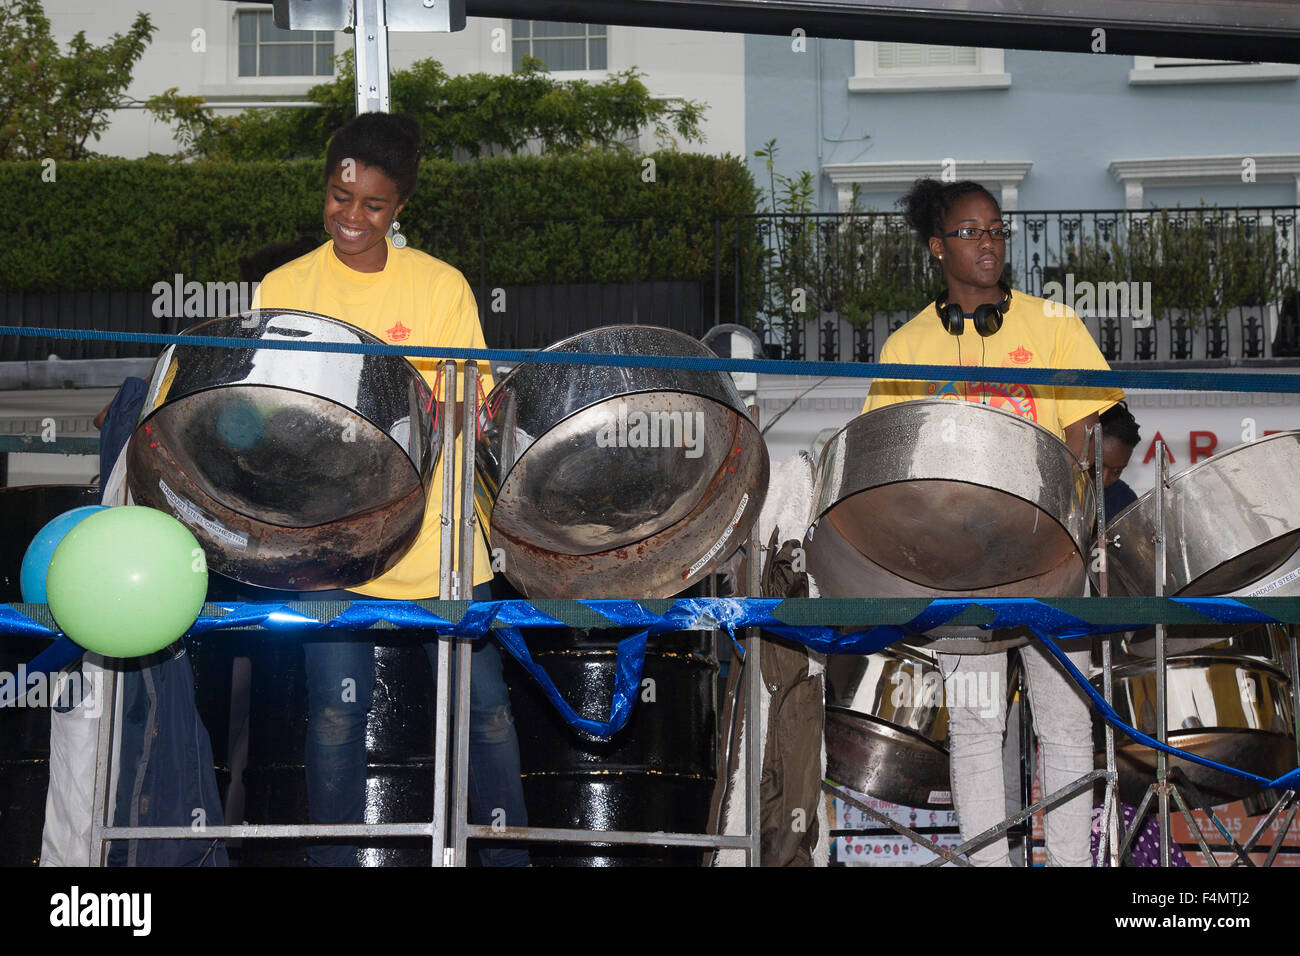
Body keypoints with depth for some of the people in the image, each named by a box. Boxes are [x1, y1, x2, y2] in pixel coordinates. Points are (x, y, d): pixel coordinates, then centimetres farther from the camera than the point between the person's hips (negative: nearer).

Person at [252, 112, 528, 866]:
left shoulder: (442, 287, 5)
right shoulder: (285, 290, 5)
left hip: (439, 541, 0)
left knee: (483, 706, 2)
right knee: (337, 713, 0)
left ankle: (508, 854, 16)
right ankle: (333, 859, 14)